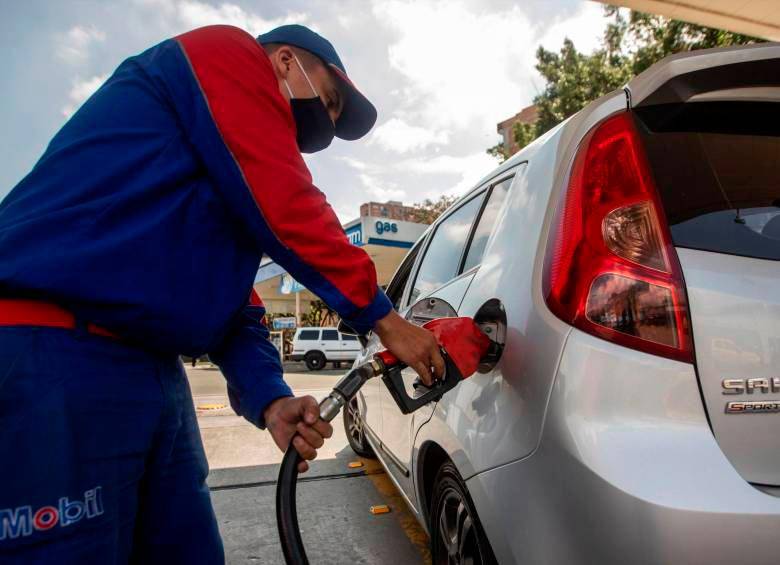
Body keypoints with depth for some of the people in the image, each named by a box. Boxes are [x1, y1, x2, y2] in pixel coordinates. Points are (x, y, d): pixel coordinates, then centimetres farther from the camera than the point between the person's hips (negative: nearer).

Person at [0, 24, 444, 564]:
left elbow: (234, 306, 14)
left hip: (156, 372, 9)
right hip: (54, 354, -9)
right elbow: (287, 210, -14)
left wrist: (271, 400, -1)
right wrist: (381, 316, -6)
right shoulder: (225, 55, 0)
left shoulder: (235, 185, 23)